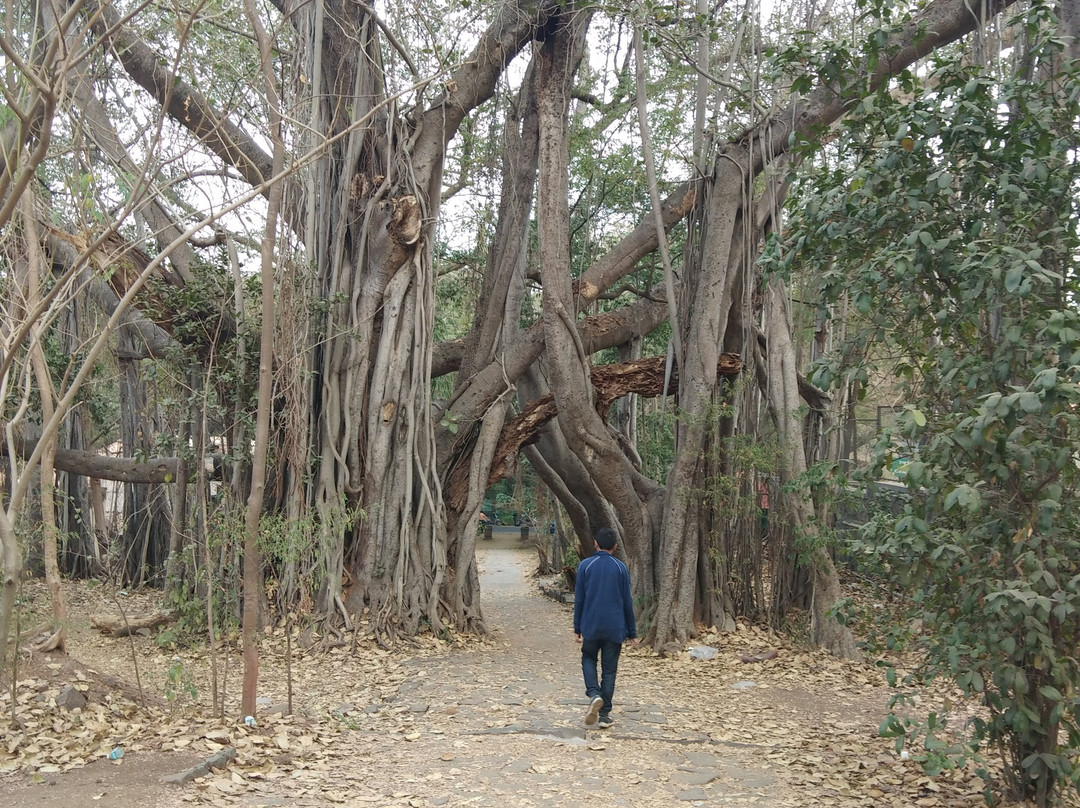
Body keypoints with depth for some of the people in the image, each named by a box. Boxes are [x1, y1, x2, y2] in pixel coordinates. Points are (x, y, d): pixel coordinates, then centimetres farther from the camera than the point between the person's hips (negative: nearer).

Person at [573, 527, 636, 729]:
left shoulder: (585, 566, -3)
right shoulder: (621, 568, -1)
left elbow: (579, 599, 0)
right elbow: (628, 602, 2)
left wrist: (577, 627, 8)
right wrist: (631, 631, 10)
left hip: (591, 627, 0)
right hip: (614, 629, 0)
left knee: (588, 660, 19)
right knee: (609, 670, 8)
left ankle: (594, 694, -6)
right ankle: (605, 715, 7)